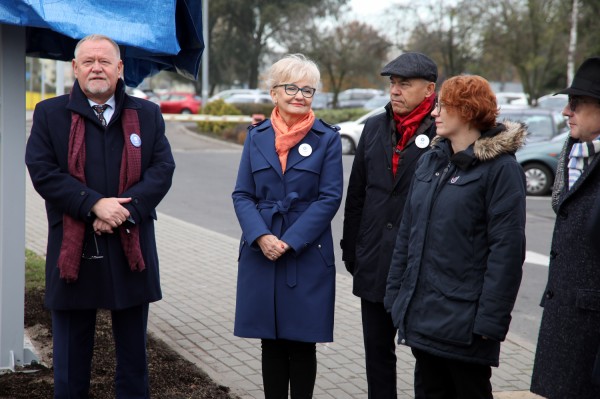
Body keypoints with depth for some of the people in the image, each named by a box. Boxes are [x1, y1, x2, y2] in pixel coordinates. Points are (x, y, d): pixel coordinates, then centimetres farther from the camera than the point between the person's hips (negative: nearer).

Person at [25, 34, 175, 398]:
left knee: (133, 352, 10)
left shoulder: (146, 114, 9)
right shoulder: (50, 114, 4)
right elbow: (42, 171, -7)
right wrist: (94, 204, -18)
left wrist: (125, 210, -16)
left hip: (131, 245, 2)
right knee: (72, 353, 7)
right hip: (73, 246, -1)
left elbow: (163, 169, -2)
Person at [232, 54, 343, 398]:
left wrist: (290, 241, -14)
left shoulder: (327, 138, -1)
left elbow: (330, 198, -7)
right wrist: (261, 237, -12)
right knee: (271, 342, 9)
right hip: (261, 252, 3)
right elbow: (242, 195, 5)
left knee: (302, 342, 3)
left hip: (308, 253, -2)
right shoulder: (257, 136, 7)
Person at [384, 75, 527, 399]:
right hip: (420, 313, 7)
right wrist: (396, 293, 11)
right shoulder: (430, 161, 11)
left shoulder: (500, 168, -11)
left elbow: (507, 249, -15)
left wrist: (490, 319, -18)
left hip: (463, 320, -7)